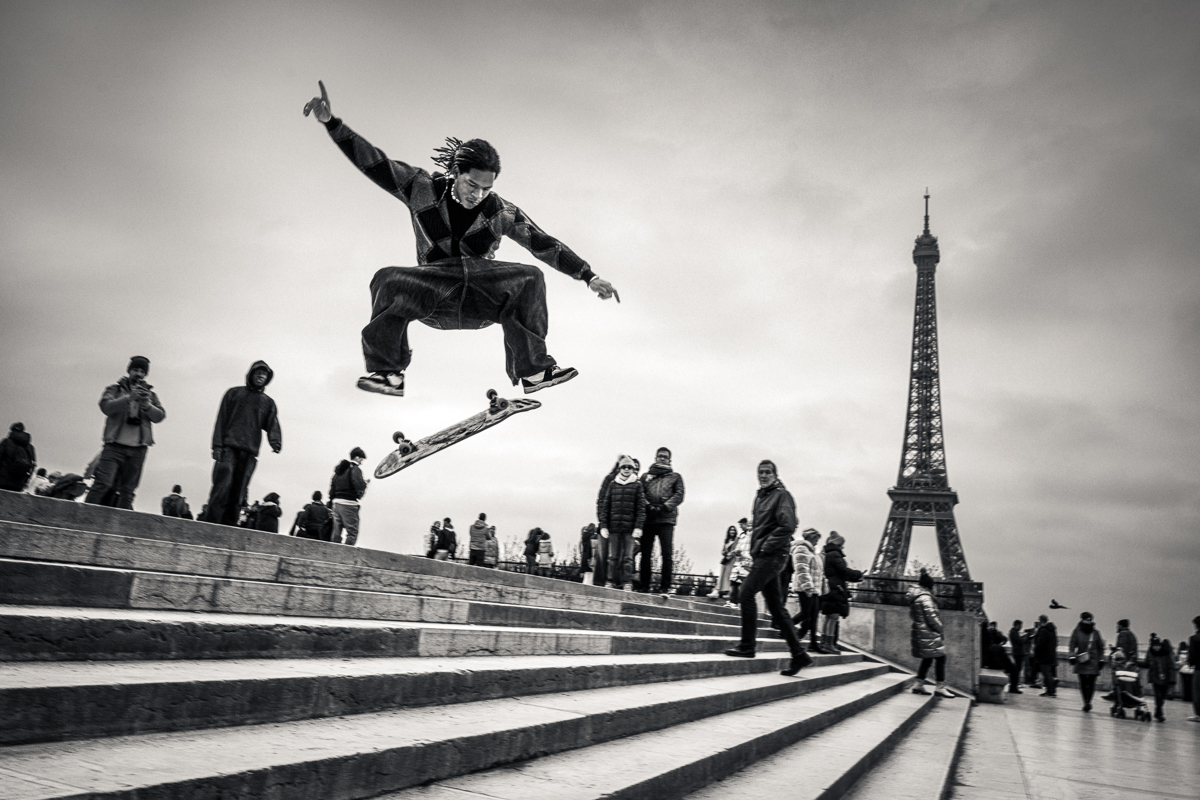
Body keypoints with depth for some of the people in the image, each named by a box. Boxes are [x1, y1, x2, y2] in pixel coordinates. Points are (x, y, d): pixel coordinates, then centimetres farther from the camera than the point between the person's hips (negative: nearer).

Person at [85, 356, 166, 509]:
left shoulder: (150, 394, 18)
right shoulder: (115, 389, 11)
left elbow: (160, 416, 6)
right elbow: (106, 406, -8)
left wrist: (147, 405, -13)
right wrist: (129, 398, -21)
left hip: (138, 449, 3)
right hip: (115, 445, -2)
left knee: (128, 490, 2)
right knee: (103, 483, -15)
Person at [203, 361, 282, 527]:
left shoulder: (268, 403, 21)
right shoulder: (234, 393, 15)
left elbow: (272, 425, 7)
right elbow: (221, 419, 7)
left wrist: (276, 441, -16)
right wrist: (217, 445, -5)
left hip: (250, 453, 3)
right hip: (228, 448, -2)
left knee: (238, 493, -3)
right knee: (222, 487, -16)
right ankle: (211, 524, -21)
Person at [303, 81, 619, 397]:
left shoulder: (501, 212, -2)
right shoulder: (423, 189, -3)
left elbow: (545, 245, 0)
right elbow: (374, 163, -6)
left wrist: (589, 277, -5)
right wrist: (332, 123, -17)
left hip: (483, 299, 0)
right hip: (431, 295, 0)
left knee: (530, 279, -26)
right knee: (388, 281, -30)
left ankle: (534, 370, -18)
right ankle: (388, 372, -17)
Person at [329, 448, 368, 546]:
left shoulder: (339, 469, 19)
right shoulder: (355, 469, -8)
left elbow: (332, 486, 20)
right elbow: (359, 485, -22)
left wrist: (331, 505, 22)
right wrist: (365, 483, 0)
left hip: (336, 502, 8)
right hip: (349, 503, -8)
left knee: (336, 532, 11)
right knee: (352, 532, -6)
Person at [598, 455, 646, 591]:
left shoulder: (638, 485, 5)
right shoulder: (612, 485, 11)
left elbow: (641, 508, 0)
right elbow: (605, 506, 10)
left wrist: (639, 527, -9)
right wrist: (603, 526, 2)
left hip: (630, 528, -2)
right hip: (614, 527, 2)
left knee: (628, 557, -2)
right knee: (613, 557, 5)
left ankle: (627, 583, 4)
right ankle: (611, 582, 11)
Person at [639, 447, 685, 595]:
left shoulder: (675, 477, 16)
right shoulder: (646, 476, 19)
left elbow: (679, 495, 3)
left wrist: (665, 507, -11)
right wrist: (648, 506, -10)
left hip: (666, 519, -1)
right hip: (648, 518, 2)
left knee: (667, 554, -8)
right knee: (646, 553, 0)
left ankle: (665, 587, -6)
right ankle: (644, 586, 6)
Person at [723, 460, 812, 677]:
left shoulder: (781, 495, -5)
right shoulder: (759, 497, 20)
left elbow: (787, 526, -17)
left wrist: (765, 546, -16)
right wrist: (754, 551, 14)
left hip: (773, 555, -9)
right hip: (762, 556, 9)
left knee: (747, 592, -15)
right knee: (775, 605, 7)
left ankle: (747, 646, -9)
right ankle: (798, 653, 11)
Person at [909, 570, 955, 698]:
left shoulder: (914, 597, 12)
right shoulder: (925, 597, -17)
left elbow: (911, 615, 21)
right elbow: (931, 617, -20)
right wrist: (940, 628, -5)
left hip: (919, 631, 9)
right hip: (929, 633, -9)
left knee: (927, 658, 16)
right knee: (940, 658, -3)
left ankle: (919, 685, 18)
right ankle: (940, 687, -1)